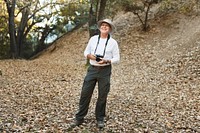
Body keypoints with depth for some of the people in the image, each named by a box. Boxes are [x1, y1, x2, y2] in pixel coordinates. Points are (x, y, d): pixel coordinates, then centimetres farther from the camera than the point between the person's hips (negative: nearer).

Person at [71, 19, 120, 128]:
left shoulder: (113, 42, -2)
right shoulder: (93, 39, 5)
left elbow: (117, 58, -1)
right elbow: (86, 52, 12)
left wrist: (106, 61, -19)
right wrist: (89, 56, -11)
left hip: (105, 71, -2)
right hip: (92, 69, 2)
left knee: (102, 96, 6)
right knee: (85, 93, 2)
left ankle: (100, 119, 23)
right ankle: (79, 118, 13)